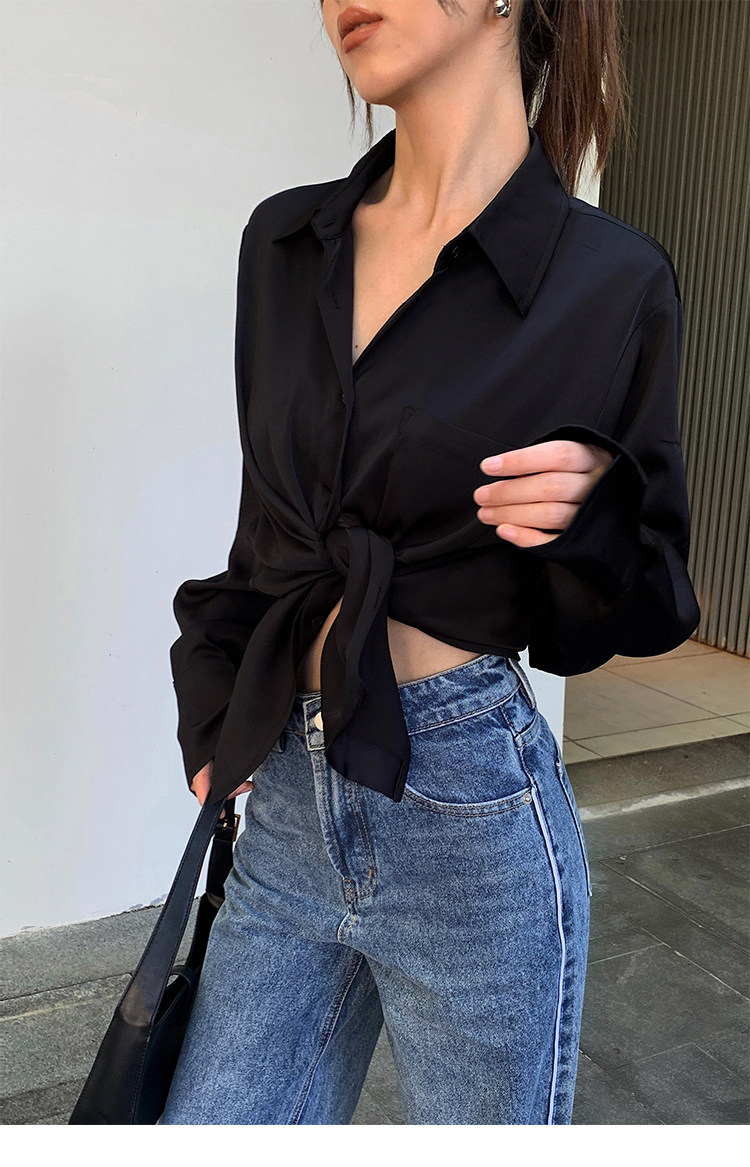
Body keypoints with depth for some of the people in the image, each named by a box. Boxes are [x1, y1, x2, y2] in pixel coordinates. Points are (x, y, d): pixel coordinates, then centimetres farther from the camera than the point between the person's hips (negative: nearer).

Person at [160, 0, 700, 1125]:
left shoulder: (612, 280, -8)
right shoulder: (283, 243, 6)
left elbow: (642, 611, -1)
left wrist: (590, 511, -20)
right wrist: (214, 706, 10)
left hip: (471, 819, -4)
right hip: (288, 803, 4)